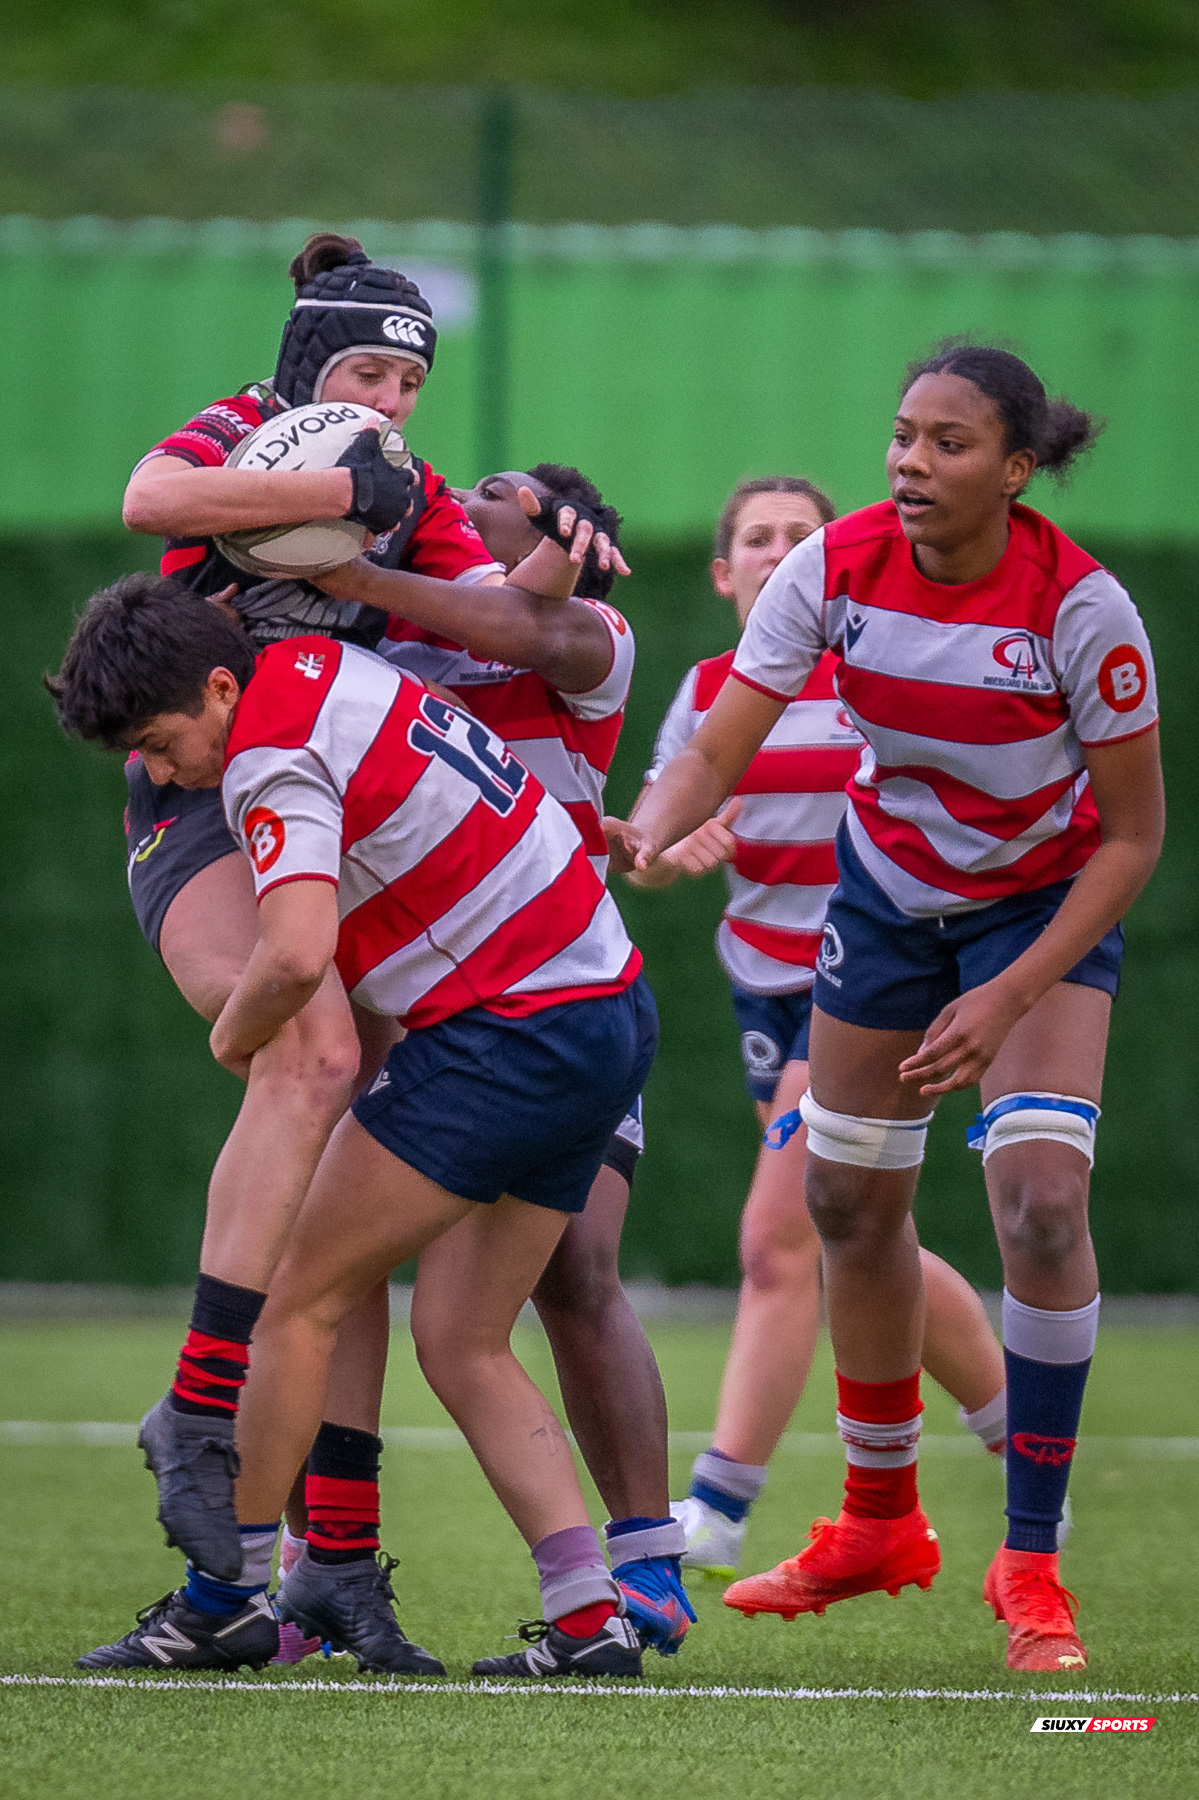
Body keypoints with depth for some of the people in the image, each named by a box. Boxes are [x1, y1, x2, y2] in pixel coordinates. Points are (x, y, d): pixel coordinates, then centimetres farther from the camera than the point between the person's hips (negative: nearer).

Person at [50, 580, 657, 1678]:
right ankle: (589, 1617, 0)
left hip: (509, 1034, -10)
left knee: (303, 1301, -2)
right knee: (472, 1349, 10)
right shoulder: (325, 668, 10)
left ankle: (232, 1593, 3)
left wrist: (232, 1036, -10)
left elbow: (297, 954, -30)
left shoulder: (275, 757, -17)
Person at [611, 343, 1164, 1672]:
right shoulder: (837, 569, -20)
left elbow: (1132, 836, -19)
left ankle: (1031, 1565, -9)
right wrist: (651, 831, -42)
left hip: (1047, 905, -4)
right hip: (888, 889, 4)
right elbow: (717, 751, -19)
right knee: (850, 1202, 9)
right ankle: (879, 1523, 32)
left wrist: (1007, 997, -25)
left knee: (1042, 1200, -21)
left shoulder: (1079, 607, -28)